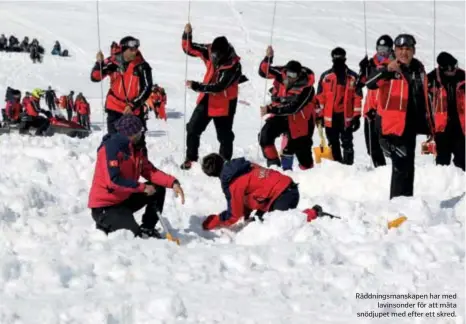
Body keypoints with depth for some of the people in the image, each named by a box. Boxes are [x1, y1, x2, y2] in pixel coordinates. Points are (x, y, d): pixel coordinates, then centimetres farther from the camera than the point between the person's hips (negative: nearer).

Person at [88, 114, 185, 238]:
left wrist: (173, 183, -10)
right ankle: (105, 225, 2)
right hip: (105, 206, -9)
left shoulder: (134, 148, 5)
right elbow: (114, 180, -29)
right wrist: (142, 187, -22)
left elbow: (150, 171, 4)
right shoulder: (111, 147, -22)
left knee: (158, 188, 5)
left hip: (124, 199, 9)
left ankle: (147, 229, 9)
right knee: (135, 236, -24)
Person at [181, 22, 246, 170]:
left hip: (224, 104, -5)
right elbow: (189, 48, -1)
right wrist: (187, 34, -20)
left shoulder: (233, 66, -28)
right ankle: (191, 158, 18)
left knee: (224, 135, 8)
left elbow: (219, 86, -30)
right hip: (206, 100, 5)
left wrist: (196, 86, -29)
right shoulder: (210, 51, -10)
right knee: (193, 129, 5)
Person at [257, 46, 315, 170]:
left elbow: (292, 108, -31)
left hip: (299, 120, -4)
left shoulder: (306, 88, -28)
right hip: (281, 115, 4)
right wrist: (268, 58, -25)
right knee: (265, 136, -17)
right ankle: (273, 164, -6)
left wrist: (270, 109, -34)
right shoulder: (282, 73, -12)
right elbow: (264, 72, -5)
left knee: (302, 150, 5)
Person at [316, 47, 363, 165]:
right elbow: (320, 97, 6)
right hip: (330, 116, 2)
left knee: (347, 144, 0)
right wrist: (319, 115, 3)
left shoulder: (353, 77, 0)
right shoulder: (325, 76, 5)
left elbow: (357, 97, 0)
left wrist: (356, 116, -4)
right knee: (333, 144, 10)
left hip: (346, 116, -2)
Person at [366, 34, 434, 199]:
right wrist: (387, 70, -48)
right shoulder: (388, 69, -11)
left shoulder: (418, 69, 9)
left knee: (408, 166, 16)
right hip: (393, 125, -7)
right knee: (401, 166, -13)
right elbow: (370, 84, -30)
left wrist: (429, 124, 21)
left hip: (410, 125, 7)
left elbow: (424, 97, 20)